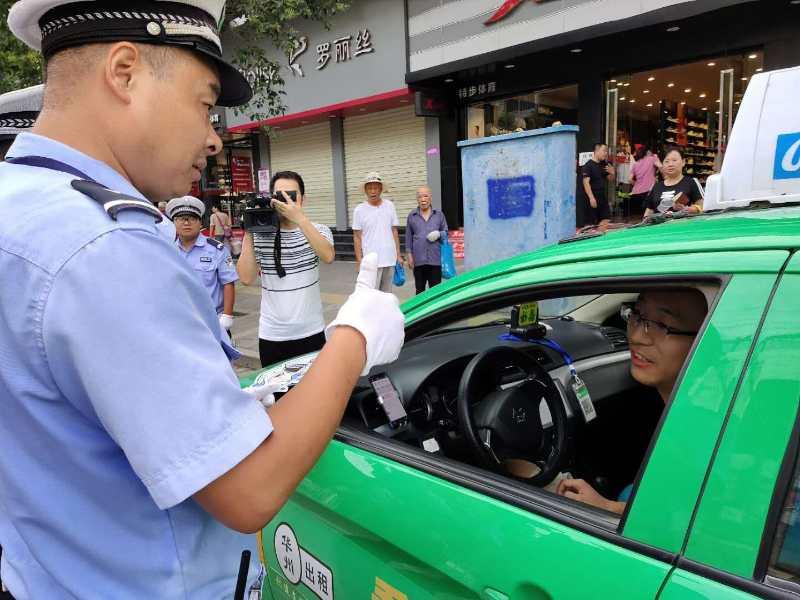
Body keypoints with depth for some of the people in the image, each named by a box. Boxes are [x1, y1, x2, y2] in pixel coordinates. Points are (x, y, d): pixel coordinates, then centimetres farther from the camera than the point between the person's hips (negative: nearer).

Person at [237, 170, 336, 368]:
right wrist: (248, 233, -11)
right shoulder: (259, 234, 1)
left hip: (311, 332, 0)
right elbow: (247, 278, -10)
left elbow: (328, 256, -23)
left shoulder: (317, 230, 0)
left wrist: (300, 218, -26)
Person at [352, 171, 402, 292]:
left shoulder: (390, 206, 6)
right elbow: (357, 237, -1)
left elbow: (394, 231, 11)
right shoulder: (359, 210, -3)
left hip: (390, 260, 3)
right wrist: (359, 261, -6)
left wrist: (398, 254, 8)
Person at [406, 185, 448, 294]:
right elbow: (409, 237, 9)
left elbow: (446, 232, 13)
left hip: (435, 258, 0)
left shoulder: (439, 214, 8)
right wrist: (409, 254, 4)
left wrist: (438, 234, -9)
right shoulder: (412, 216, 8)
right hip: (418, 260, 1)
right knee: (420, 289, 9)